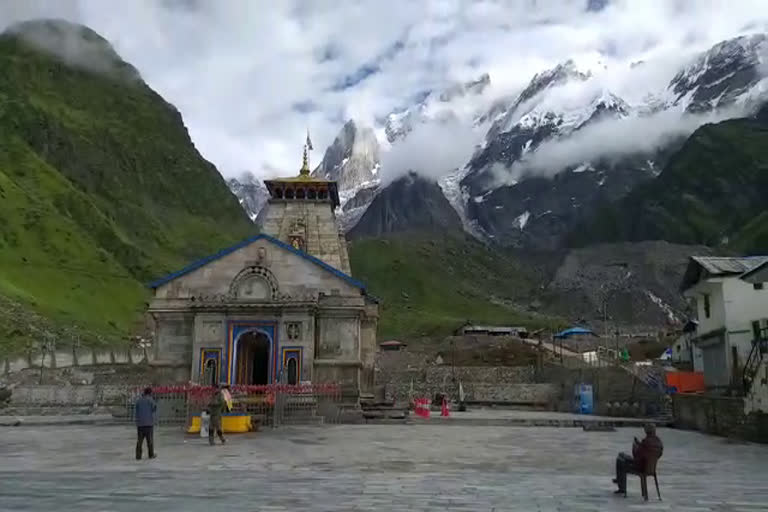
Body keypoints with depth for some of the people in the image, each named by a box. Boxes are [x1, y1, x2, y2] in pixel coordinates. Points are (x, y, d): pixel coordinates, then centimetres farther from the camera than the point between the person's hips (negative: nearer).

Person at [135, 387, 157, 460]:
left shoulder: (138, 400, 4)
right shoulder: (150, 400, -7)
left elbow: (136, 411, 7)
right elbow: (154, 409, -4)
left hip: (140, 423, 3)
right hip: (149, 422, -3)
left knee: (139, 440, 6)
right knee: (150, 439, 7)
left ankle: (138, 455, 2)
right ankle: (151, 454, 14)